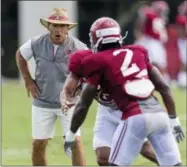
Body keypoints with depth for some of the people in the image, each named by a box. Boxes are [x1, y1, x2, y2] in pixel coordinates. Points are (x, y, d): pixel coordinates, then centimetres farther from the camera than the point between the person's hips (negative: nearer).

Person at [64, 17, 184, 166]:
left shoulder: (98, 63, 6)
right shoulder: (138, 53, 19)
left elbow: (83, 105, 9)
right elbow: (164, 87, 17)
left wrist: (71, 135, 21)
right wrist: (174, 120, 24)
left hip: (135, 118, -5)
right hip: (158, 113, 5)